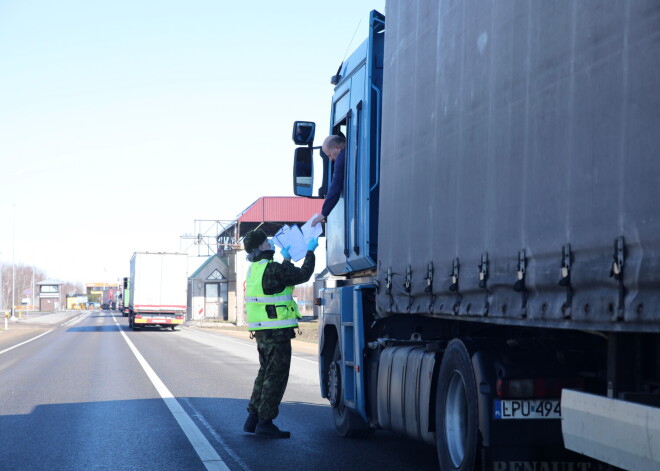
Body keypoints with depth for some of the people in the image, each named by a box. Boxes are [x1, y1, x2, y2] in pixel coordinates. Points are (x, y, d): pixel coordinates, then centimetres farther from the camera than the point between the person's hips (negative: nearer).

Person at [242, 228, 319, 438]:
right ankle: (265, 423, -1)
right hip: (277, 332, -10)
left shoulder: (256, 269, 13)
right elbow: (303, 275, -12)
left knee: (265, 373, 18)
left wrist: (286, 259, 38)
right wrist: (310, 251, 0)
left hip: (262, 332, 10)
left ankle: (253, 418, 20)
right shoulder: (271, 269, -17)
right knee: (276, 376, -3)